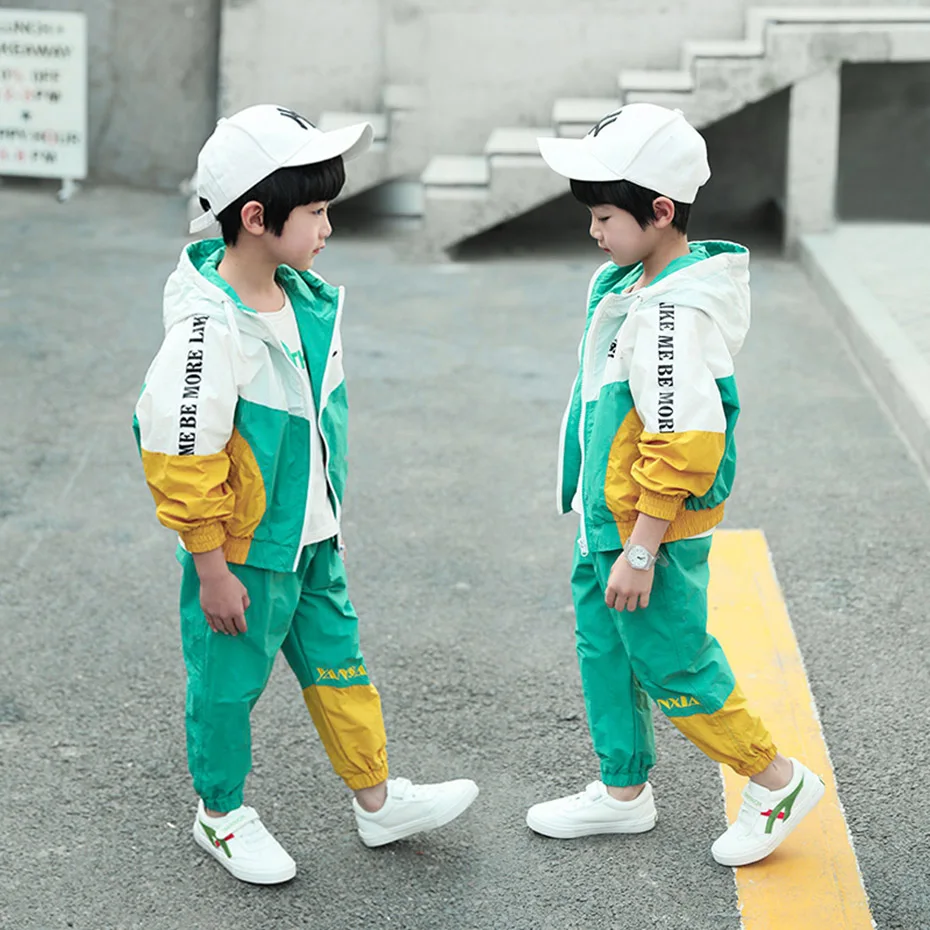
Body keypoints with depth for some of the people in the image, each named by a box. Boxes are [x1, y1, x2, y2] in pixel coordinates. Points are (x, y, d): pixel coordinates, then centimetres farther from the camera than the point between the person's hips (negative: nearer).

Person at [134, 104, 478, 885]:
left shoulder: (305, 300, 1)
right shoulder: (211, 324, -26)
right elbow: (182, 454, -23)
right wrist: (212, 568, -18)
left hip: (310, 538, 8)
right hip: (244, 550, -8)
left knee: (336, 660, 18)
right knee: (230, 681, 10)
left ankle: (377, 798, 33)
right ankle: (221, 814, 31)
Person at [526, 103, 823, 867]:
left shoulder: (674, 315, -26)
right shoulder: (634, 287, 6)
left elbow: (685, 448, -29)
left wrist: (639, 552, -24)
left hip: (654, 530, -10)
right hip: (609, 518, 10)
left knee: (672, 666, 2)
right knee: (604, 647, 19)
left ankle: (779, 782, 20)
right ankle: (623, 794, 35)